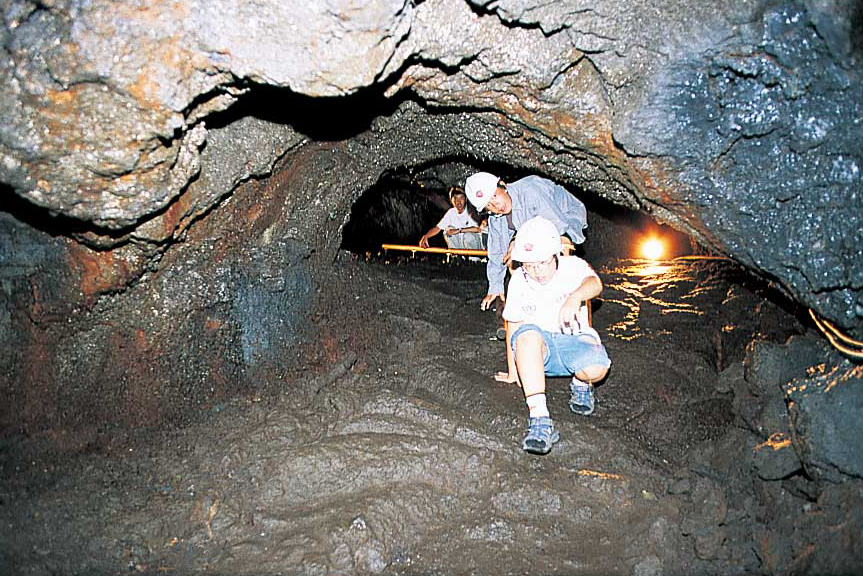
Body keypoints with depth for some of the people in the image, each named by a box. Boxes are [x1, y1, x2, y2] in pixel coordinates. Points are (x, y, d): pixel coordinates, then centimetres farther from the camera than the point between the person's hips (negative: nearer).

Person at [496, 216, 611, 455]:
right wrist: (512, 372, 12)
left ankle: (581, 383, 6)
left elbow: (595, 283, -29)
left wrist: (575, 297, -54)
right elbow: (513, 325, 10)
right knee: (528, 333, -36)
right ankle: (539, 418, -45)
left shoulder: (571, 266, -6)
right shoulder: (518, 280, 2)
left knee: (596, 368, -36)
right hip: (537, 351, 1)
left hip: (574, 339, -1)